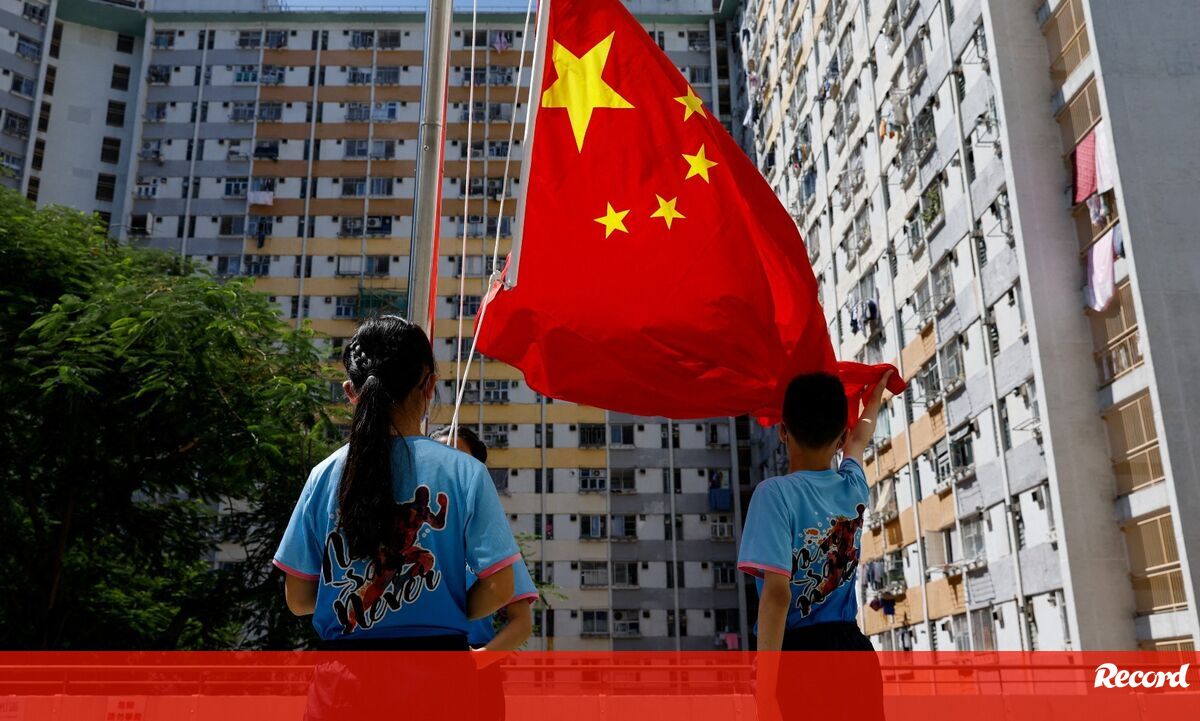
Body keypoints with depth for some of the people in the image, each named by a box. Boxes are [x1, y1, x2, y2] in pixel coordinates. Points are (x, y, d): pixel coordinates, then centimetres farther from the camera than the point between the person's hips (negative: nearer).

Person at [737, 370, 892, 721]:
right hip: (856, 653, 6)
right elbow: (860, 438, 32)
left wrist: (765, 689, -21)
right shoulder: (853, 486, 7)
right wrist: (878, 390, 52)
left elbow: (776, 592, -20)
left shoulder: (776, 493, -11)